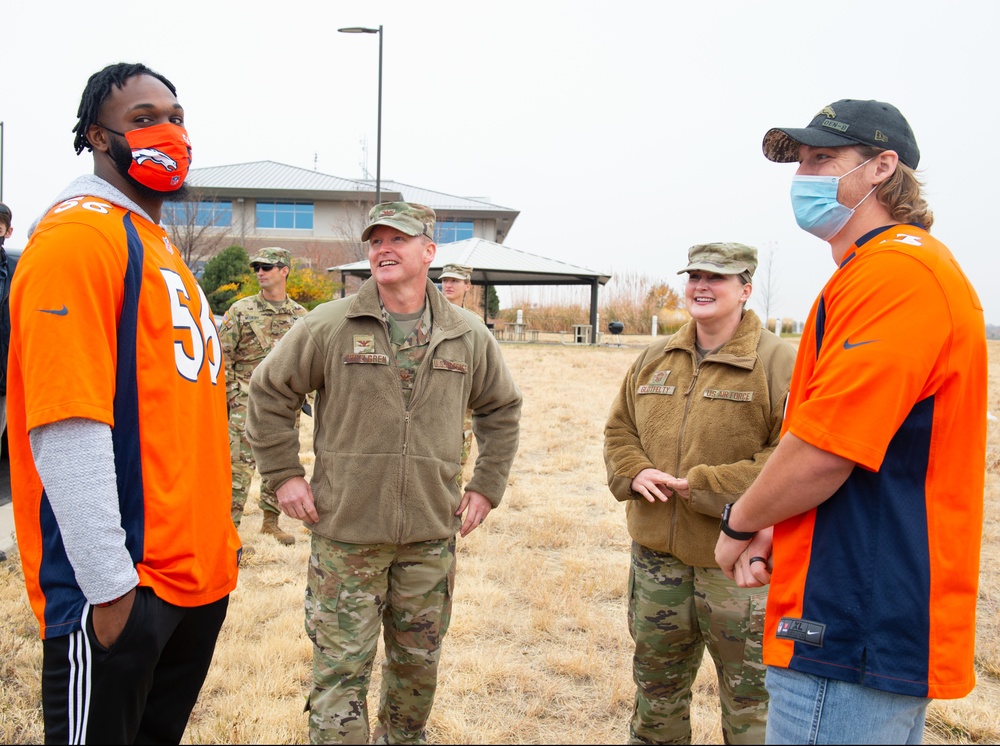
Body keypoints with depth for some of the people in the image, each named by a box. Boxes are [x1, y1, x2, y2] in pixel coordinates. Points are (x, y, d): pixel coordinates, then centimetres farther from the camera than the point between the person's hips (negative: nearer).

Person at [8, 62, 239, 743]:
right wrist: (109, 585, -21)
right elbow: (67, 427, -21)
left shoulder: (161, 246, 16)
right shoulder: (77, 235, -13)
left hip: (200, 575, 9)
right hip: (120, 589, -9)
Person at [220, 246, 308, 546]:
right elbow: (221, 356, -1)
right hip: (248, 402, -3)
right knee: (240, 466, -8)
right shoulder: (240, 310, 0)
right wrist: (233, 394, -7)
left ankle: (270, 521, 27)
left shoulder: (301, 316, 8)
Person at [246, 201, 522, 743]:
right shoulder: (330, 325, -5)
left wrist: (486, 486, 10)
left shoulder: (468, 336, 3)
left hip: (431, 536, 3)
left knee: (418, 661, 18)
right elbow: (268, 393, 4)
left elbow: (502, 409, 16)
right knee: (341, 668, 3)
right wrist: (284, 475, -1)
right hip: (345, 534, -3)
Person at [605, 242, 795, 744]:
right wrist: (634, 473, -5)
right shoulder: (654, 359, 9)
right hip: (656, 553, 6)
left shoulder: (779, 363, -10)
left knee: (749, 697, 8)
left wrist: (701, 485, -20)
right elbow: (619, 429, 17)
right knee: (656, 683, 21)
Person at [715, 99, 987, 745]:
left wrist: (739, 525, -5)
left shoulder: (893, 271, -19)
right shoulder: (882, 269, 16)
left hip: (855, 632, -10)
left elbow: (822, 454, -25)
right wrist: (770, 532, 8)